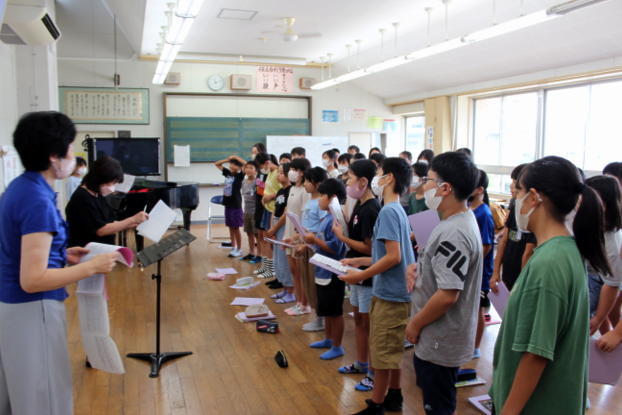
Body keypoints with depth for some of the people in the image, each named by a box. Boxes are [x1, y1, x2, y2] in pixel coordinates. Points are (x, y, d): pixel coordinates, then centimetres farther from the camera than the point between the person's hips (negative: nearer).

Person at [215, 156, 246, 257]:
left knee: (236, 228, 1)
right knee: (230, 227, 13)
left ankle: (239, 250, 12)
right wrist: (227, 159, 4)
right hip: (227, 204, 6)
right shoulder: (227, 173, 7)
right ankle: (233, 247, 23)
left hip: (236, 205, -6)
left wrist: (236, 157, -13)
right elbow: (217, 164, 18)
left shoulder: (239, 175, -9)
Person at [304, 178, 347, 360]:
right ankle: (328, 339, 37)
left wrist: (314, 240, -22)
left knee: (335, 311, 5)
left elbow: (335, 247, -26)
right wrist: (310, 235, 5)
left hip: (333, 274, -10)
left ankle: (337, 347, 18)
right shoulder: (326, 218, 9)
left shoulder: (335, 219, -21)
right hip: (323, 271, 10)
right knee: (326, 310, 22)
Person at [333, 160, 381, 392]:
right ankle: (361, 363, 35)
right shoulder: (360, 204, 7)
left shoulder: (370, 210, -22)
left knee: (369, 322, 3)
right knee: (358, 318, 19)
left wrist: (341, 237, -16)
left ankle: (374, 373, 17)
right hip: (357, 272, 9)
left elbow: (369, 247, -22)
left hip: (368, 274, -9)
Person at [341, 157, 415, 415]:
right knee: (392, 349, 20)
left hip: (389, 292, -9)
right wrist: (360, 261, 14)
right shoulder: (397, 210, 11)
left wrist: (361, 276, -18)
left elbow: (393, 256, -24)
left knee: (381, 351, 2)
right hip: (394, 291, 9)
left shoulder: (388, 212, -19)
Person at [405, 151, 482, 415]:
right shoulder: (459, 220, 5)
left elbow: (447, 295, -29)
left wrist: (415, 324, -16)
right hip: (435, 338, 10)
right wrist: (416, 267, -1)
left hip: (440, 342, -10)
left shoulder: (453, 234, -28)